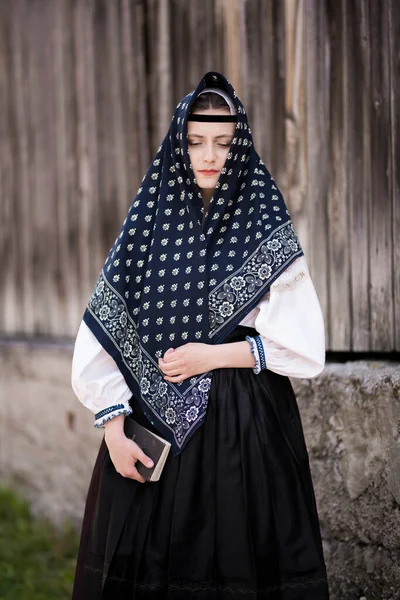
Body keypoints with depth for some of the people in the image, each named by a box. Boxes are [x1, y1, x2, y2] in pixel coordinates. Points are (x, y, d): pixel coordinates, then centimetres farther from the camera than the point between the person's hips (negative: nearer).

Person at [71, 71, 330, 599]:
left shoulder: (268, 233, 1)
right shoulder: (149, 224, 5)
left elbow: (307, 347, -3)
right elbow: (103, 328, 0)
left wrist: (216, 355, -10)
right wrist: (113, 428, -8)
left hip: (247, 425, -1)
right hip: (154, 422, 2)